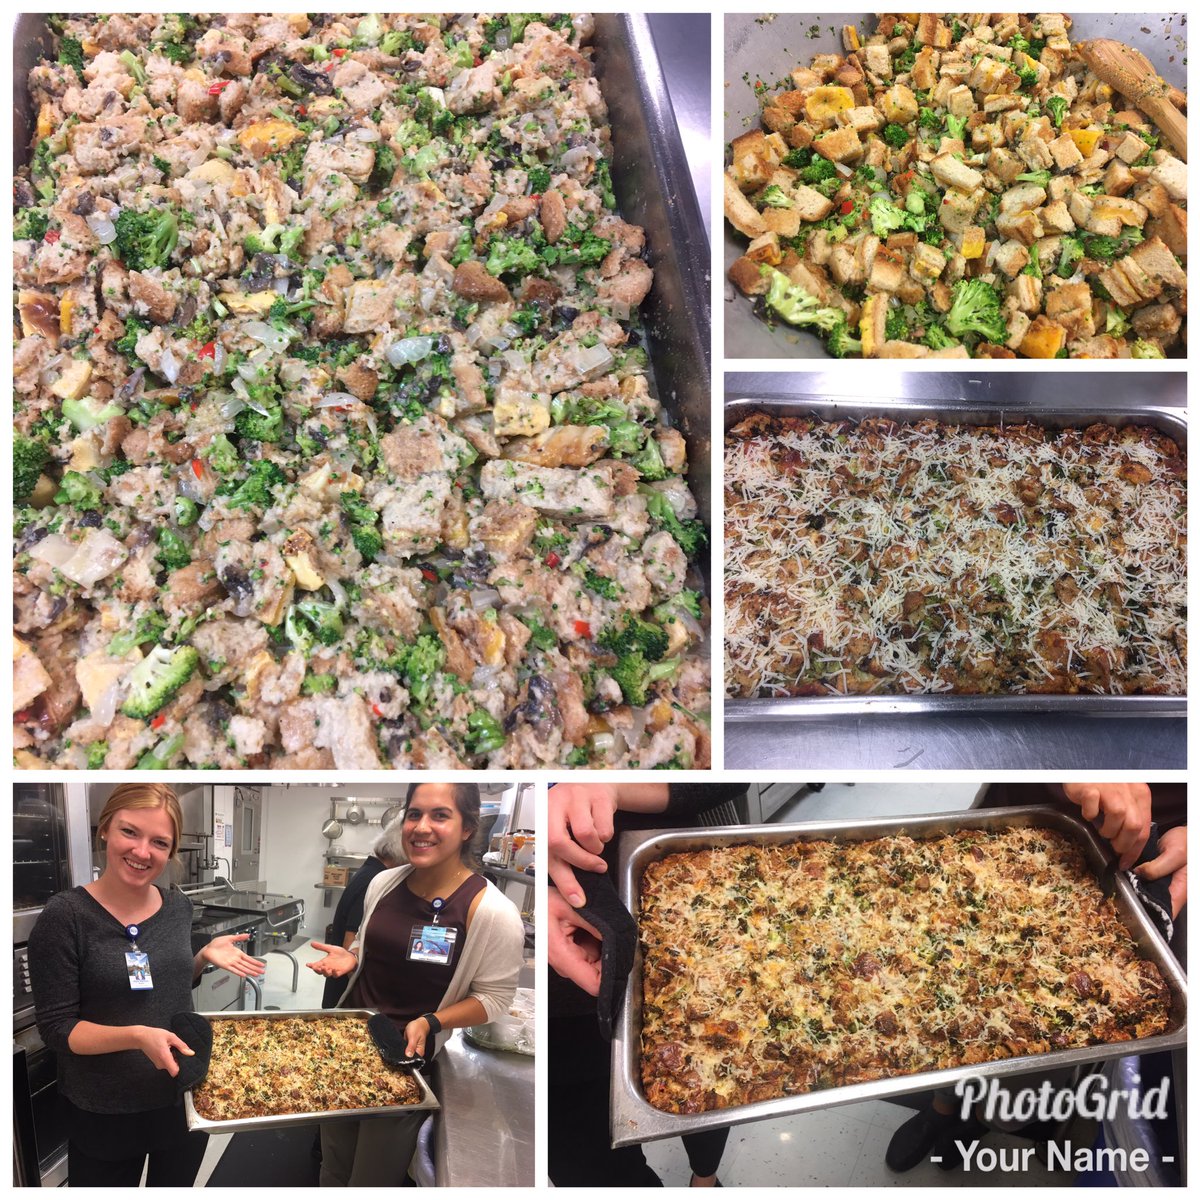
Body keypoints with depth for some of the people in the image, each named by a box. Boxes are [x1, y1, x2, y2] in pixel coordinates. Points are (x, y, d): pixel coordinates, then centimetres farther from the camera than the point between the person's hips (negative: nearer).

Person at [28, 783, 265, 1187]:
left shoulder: (178, 906, -2)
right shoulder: (66, 916, -18)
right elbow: (56, 1027, -17)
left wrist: (205, 956, -5)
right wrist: (136, 1036, -31)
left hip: (188, 1099, 5)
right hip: (105, 1113, -5)